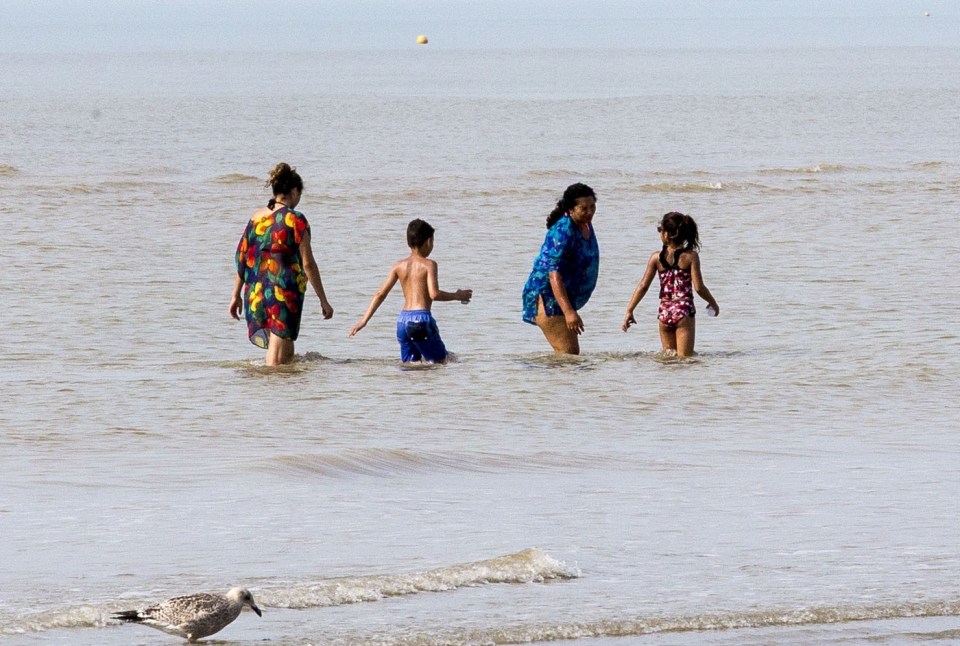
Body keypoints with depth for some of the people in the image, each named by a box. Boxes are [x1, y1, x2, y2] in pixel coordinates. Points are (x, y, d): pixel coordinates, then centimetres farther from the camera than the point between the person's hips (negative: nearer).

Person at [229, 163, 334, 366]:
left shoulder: (256, 217, 8)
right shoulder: (295, 220, -8)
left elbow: (242, 257, 10)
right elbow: (307, 263, -9)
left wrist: (236, 295, 18)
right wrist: (323, 301, -3)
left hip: (255, 293, 6)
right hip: (285, 293, -6)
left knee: (287, 355, 20)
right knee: (278, 362, -3)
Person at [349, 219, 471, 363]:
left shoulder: (399, 266, 10)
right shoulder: (428, 265, -4)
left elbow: (380, 294, 9)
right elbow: (434, 294, -16)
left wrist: (364, 320, 13)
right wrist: (457, 296, -1)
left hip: (403, 319, 5)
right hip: (421, 318, -5)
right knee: (440, 361, 1)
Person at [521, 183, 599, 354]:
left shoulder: (586, 226, 7)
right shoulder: (563, 232, -23)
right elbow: (554, 274, -29)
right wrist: (568, 312, -36)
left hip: (566, 297, 10)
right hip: (547, 297, -10)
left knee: (571, 353, 14)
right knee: (569, 353, -19)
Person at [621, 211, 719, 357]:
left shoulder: (657, 257, 1)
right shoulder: (691, 256, -5)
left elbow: (643, 286, 3)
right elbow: (699, 288, -6)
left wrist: (629, 311, 10)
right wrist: (713, 303, 12)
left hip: (664, 312, 2)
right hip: (684, 310, -2)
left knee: (668, 356, 16)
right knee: (684, 357, -4)